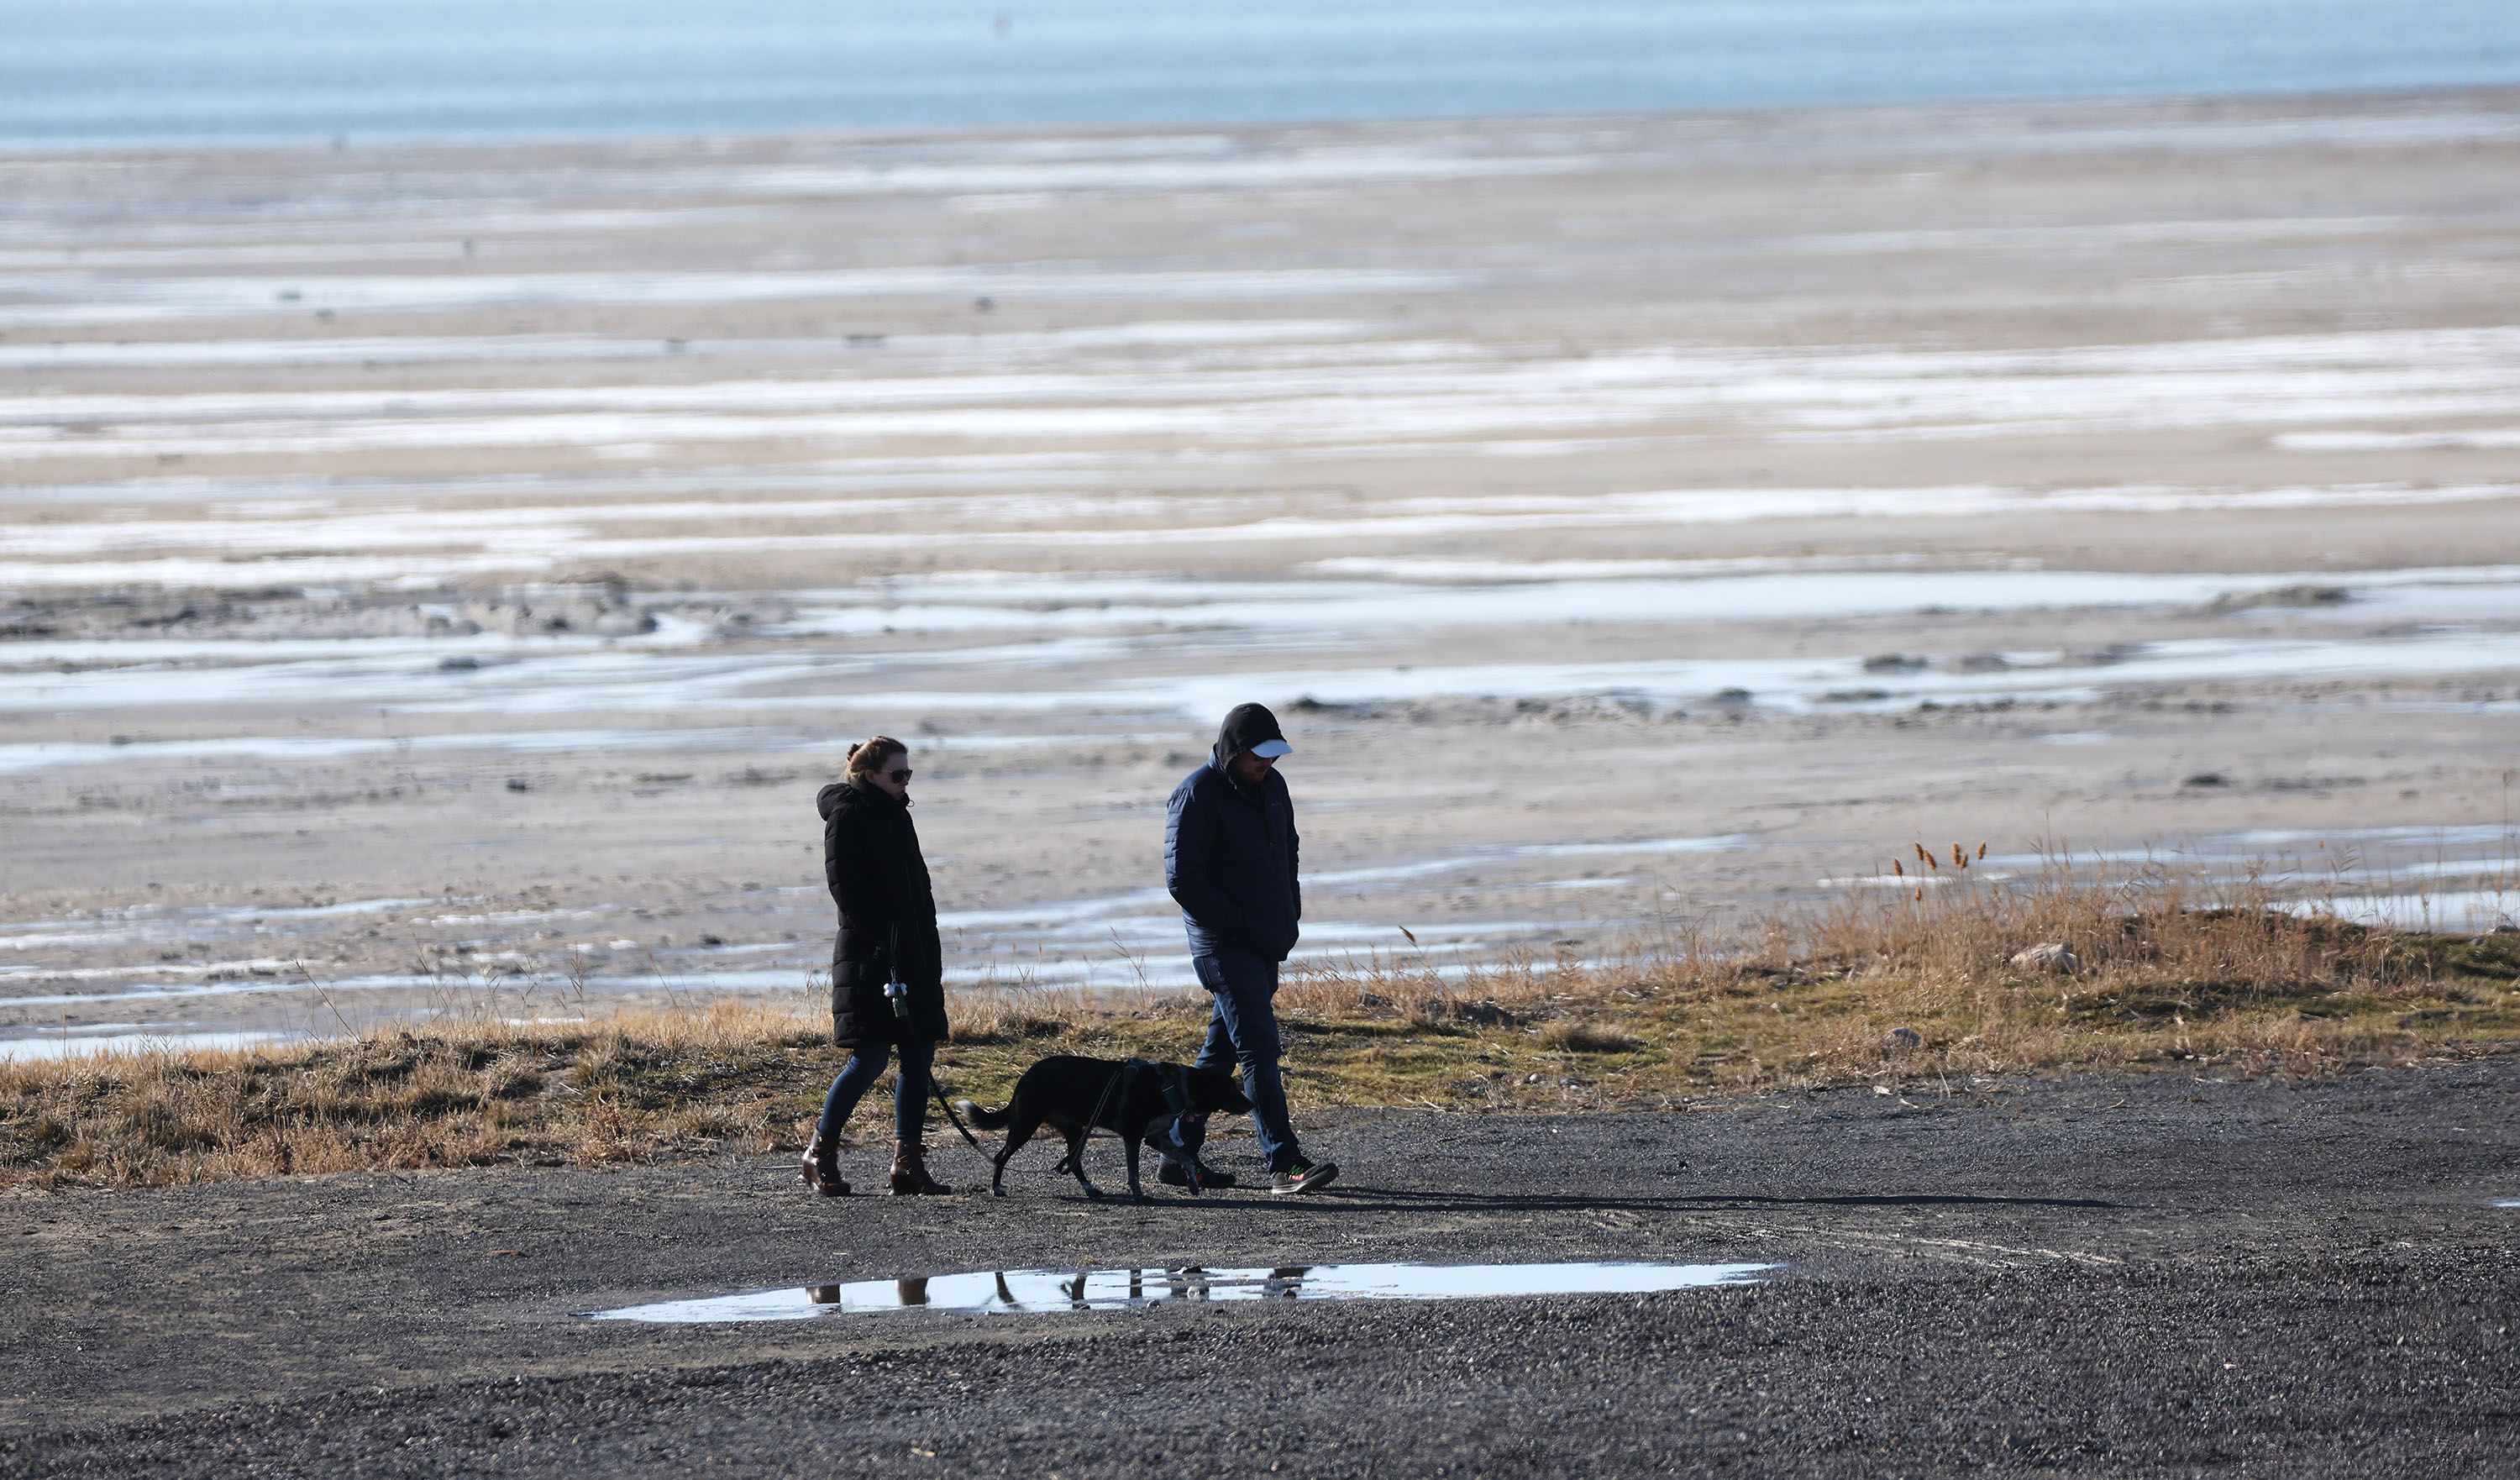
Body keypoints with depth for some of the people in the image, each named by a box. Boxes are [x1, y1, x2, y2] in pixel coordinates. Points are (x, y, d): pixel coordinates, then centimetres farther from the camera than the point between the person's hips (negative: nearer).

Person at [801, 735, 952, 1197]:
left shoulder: (896, 816, 17)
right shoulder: (848, 816, -7)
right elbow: (844, 886, -15)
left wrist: (932, 961, 16)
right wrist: (882, 942, -19)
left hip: (913, 958, 8)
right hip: (869, 957, -8)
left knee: (920, 1056, 3)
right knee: (870, 1059, -9)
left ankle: (909, 1163, 6)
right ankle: (820, 1152, 4)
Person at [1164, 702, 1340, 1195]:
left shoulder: (1272, 785, 11)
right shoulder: (1196, 796, -14)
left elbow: (1287, 849, 26)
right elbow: (1182, 878, -16)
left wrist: (1289, 911, 11)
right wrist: (1240, 926, -18)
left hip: (1265, 945, 8)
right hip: (1223, 945, -8)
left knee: (1221, 1052, 12)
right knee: (1259, 1049, -15)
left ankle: (1179, 1157, 20)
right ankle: (1284, 1164, -19)